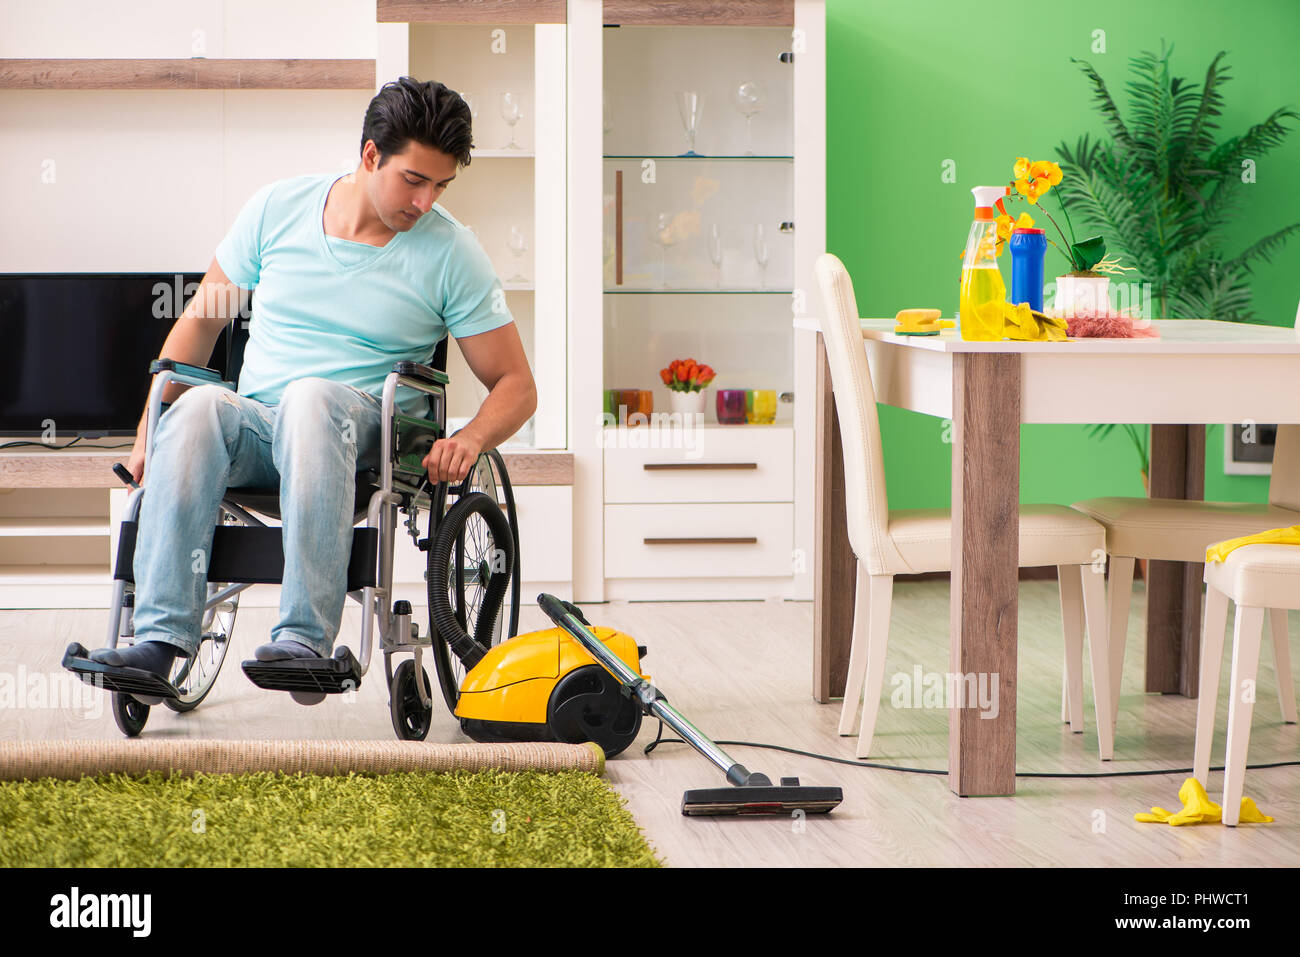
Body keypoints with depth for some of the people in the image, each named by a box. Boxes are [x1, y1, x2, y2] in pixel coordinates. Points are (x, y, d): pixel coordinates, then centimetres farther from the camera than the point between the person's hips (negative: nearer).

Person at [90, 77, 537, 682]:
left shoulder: (451, 253, 2)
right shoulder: (277, 207, 8)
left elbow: (516, 386, 5)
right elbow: (200, 319, 16)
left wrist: (470, 439, -17)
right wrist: (150, 431, 6)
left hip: (367, 435, -2)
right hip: (253, 429, 2)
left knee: (312, 397, -38)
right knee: (199, 406, -33)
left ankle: (306, 638, -47)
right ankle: (161, 639, -41)